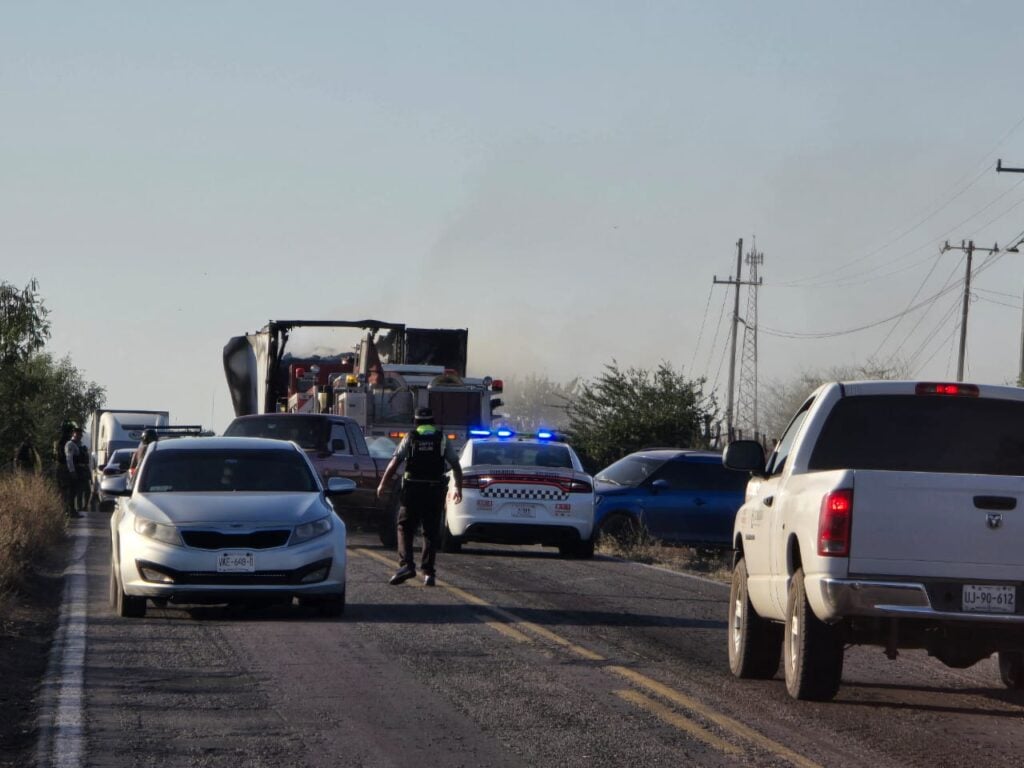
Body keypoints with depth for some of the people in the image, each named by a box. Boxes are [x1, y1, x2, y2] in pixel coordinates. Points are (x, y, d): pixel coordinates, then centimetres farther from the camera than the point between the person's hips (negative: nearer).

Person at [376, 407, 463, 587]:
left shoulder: (410, 439, 4)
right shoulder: (442, 440, 8)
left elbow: (394, 463, -5)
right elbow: (456, 466, 7)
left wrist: (383, 484, -1)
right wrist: (458, 488, 17)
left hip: (413, 489, -2)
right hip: (436, 490, 2)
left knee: (405, 528, 6)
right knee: (431, 532, 7)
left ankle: (406, 564, -12)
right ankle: (428, 573, 3)